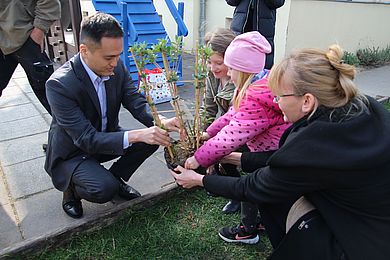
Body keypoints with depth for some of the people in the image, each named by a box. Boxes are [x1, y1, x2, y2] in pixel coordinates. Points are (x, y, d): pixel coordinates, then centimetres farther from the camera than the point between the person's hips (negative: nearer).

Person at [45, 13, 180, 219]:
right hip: (71, 153, -5)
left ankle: (115, 178, 8)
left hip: (106, 138, 6)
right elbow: (86, 138, -32)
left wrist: (161, 122, -32)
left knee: (153, 137, -13)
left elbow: (137, 103, -11)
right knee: (104, 189, -30)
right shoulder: (59, 84, -30)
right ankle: (72, 189, 6)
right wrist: (136, 135, -42)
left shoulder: (117, 68, -13)